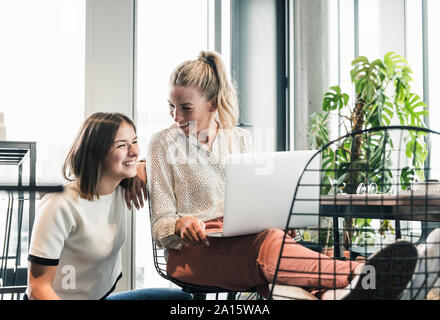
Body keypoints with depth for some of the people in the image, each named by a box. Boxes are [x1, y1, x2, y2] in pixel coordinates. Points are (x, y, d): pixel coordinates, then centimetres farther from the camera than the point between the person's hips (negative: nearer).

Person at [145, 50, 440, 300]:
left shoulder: (240, 139, 18)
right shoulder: (164, 143, 8)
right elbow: (160, 226, 4)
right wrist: (182, 224, -20)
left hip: (246, 238, 4)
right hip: (195, 251, -3)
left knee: (271, 238, -37)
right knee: (268, 242, -38)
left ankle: (327, 292, -67)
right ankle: (354, 275, -63)